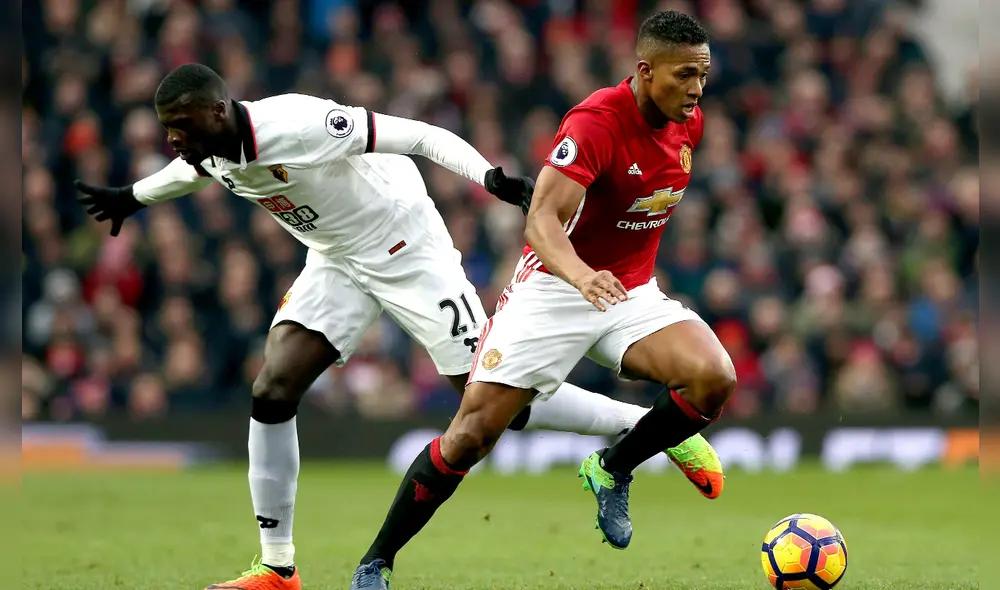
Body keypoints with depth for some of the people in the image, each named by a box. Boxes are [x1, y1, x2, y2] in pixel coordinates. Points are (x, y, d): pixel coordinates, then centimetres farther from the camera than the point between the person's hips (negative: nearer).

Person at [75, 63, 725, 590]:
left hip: (409, 253, -7)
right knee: (271, 395, -8)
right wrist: (133, 197, 38)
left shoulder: (299, 127, -32)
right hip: (337, 265, 7)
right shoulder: (213, 148, -6)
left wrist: (489, 176, -42)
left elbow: (418, 135, -30)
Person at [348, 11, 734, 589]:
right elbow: (543, 219, -36)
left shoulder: (689, 123, 0)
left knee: (715, 378, -22)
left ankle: (612, 471, 3)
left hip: (631, 292, 6)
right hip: (554, 287, -6)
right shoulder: (596, 122, -24)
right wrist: (581, 276, -54)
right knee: (473, 432, -10)